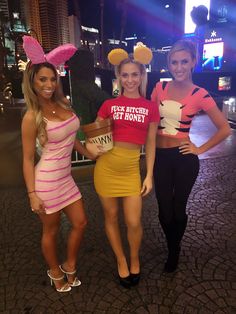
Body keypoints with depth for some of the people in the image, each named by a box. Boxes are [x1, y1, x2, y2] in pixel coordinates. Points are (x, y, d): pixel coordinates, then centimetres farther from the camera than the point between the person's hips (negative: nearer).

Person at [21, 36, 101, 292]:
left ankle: (69, 266, 42)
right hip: (47, 180, -7)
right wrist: (32, 194, -12)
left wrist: (90, 155, 18)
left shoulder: (64, 103, 2)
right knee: (51, 230, 14)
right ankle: (55, 273, 42)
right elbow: (28, 159, -11)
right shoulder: (32, 117, -15)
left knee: (80, 223, 16)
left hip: (65, 177, 7)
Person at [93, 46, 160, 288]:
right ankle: (121, 261, 37)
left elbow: (150, 143, 5)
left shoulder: (150, 107, 2)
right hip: (106, 166, 1)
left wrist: (149, 175, 2)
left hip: (131, 168, 0)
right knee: (111, 216, 12)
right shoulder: (109, 104, 1)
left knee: (134, 222, 1)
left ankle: (135, 260, 34)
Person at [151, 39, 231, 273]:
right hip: (160, 157, 3)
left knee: (178, 208, 14)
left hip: (184, 158, -2)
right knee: (164, 211, 10)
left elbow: (225, 129, -3)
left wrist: (200, 149, -6)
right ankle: (172, 250, 42)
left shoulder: (200, 95, -7)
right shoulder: (160, 87, 3)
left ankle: (174, 251, 44)